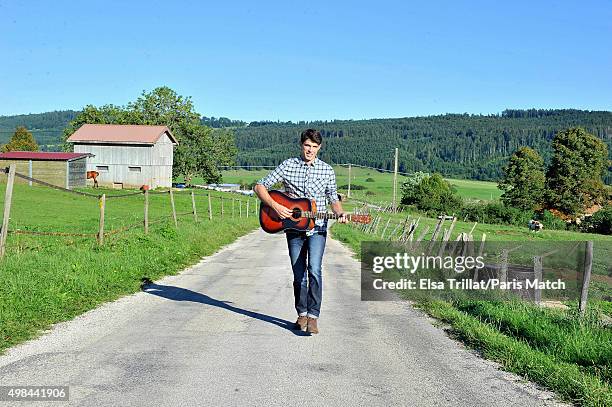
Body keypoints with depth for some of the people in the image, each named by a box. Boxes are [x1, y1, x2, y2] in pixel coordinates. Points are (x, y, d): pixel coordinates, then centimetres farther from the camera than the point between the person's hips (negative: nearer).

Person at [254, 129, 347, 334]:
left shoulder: (327, 170, 3)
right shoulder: (288, 165, 0)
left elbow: (333, 198, 11)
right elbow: (260, 187, 0)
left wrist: (340, 213, -10)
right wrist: (275, 206, -14)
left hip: (317, 228, -1)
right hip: (294, 228, 1)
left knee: (314, 269, -19)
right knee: (298, 274, 9)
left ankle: (313, 317, -14)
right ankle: (302, 314, 24)